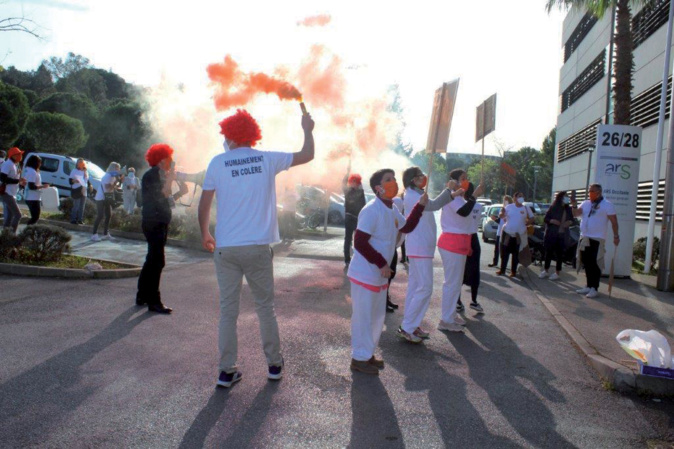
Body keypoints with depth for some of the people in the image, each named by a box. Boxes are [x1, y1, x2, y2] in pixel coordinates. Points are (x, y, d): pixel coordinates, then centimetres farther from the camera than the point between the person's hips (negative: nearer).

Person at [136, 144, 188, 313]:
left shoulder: (162, 176, 17)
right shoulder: (151, 176, -11)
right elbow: (160, 198, -22)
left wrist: (180, 192, 3)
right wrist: (170, 180, -20)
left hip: (161, 223, 10)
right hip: (153, 222, -10)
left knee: (152, 260, 15)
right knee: (157, 261, -11)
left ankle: (142, 296, 25)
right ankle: (153, 301, -7)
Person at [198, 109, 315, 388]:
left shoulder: (218, 162, 0)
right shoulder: (268, 159, 2)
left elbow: (204, 204, 2)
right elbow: (307, 155, 13)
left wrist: (205, 234, 17)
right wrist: (307, 130, 30)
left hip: (225, 247, 0)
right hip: (258, 247, 1)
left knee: (228, 310, 7)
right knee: (265, 307, 13)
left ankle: (227, 371, 12)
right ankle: (274, 364, 23)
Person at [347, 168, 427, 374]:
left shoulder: (392, 210, 8)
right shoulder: (371, 210, -20)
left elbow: (407, 227, 22)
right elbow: (359, 243, -23)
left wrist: (420, 206, 11)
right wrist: (381, 263, -21)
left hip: (380, 276, 9)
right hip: (365, 274, -9)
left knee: (377, 316, 18)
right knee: (363, 317, 1)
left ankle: (367, 354, 33)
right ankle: (359, 358, 16)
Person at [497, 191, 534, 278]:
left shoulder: (526, 208, 0)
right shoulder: (509, 207, 1)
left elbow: (531, 219, 8)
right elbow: (502, 216, 4)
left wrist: (525, 224, -4)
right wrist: (502, 212, -16)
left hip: (519, 234, 0)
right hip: (507, 232, 0)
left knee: (516, 254, 7)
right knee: (504, 252, 5)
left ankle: (513, 271, 18)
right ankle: (502, 270, 17)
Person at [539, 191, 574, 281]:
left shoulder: (568, 209, 7)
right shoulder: (553, 208, -1)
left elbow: (572, 219, 15)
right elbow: (545, 219, 0)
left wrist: (569, 222, -7)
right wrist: (552, 221, -18)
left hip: (562, 235, 2)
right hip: (551, 234, -2)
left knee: (560, 253, 2)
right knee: (549, 252, 3)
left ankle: (557, 272, 12)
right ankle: (546, 271, 16)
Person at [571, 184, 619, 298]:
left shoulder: (607, 204, -5)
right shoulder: (586, 203, 12)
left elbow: (614, 221, -6)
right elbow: (575, 214, 6)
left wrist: (616, 236, -10)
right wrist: (574, 205, -13)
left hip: (597, 239, -6)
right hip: (584, 238, 6)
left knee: (595, 264, -4)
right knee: (587, 263, 11)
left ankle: (594, 288, 2)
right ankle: (589, 286, 21)